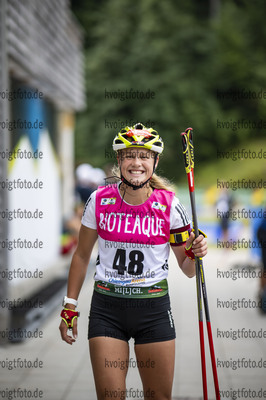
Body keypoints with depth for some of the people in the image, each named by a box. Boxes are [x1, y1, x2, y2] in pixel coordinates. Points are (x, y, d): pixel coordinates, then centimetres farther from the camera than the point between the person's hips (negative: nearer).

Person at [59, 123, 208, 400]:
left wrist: (195, 254, -17)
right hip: (106, 308, 0)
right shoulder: (100, 200, -3)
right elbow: (82, 255, 9)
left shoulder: (170, 206, -4)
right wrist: (69, 307, 8)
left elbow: (187, 270, 5)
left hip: (154, 308, 0)